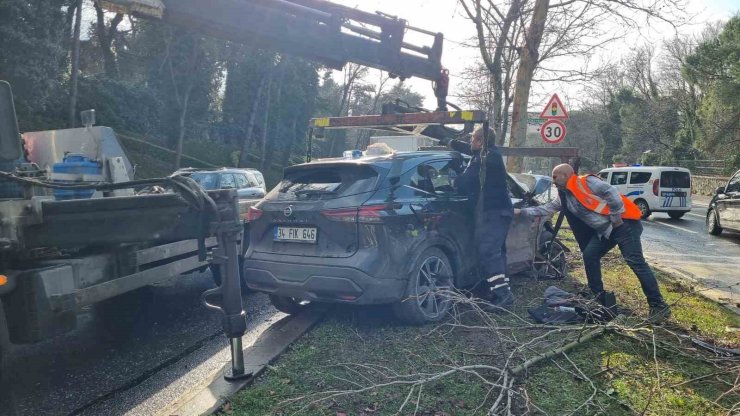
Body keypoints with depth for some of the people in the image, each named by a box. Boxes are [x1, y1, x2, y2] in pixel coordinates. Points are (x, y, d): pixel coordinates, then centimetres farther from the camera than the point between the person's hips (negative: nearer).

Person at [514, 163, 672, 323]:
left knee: (635, 262, -13)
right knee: (589, 255, 3)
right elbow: (545, 209, 19)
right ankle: (598, 296, 16)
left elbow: (612, 193, -21)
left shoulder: (585, 182, -13)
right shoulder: (564, 197, 13)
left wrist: (616, 218, -17)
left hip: (623, 223, -9)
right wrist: (520, 211, 17)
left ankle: (659, 306, -10)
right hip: (604, 230, 9)